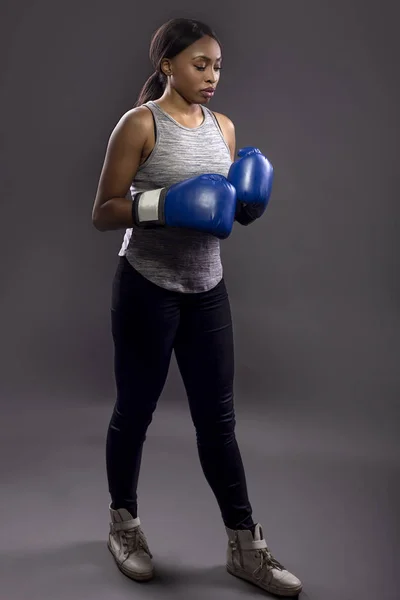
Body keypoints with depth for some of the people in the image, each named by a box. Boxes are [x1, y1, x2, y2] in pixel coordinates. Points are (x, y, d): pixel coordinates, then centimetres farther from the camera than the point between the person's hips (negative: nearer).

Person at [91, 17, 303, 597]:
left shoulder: (224, 126, 9)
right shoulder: (140, 124, -9)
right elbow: (103, 213, -10)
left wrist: (248, 203, -6)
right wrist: (159, 204, -25)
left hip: (207, 288, 5)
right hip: (147, 288, -5)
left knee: (218, 418, 8)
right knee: (135, 411, 10)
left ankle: (244, 545, 19)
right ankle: (124, 523, 32)